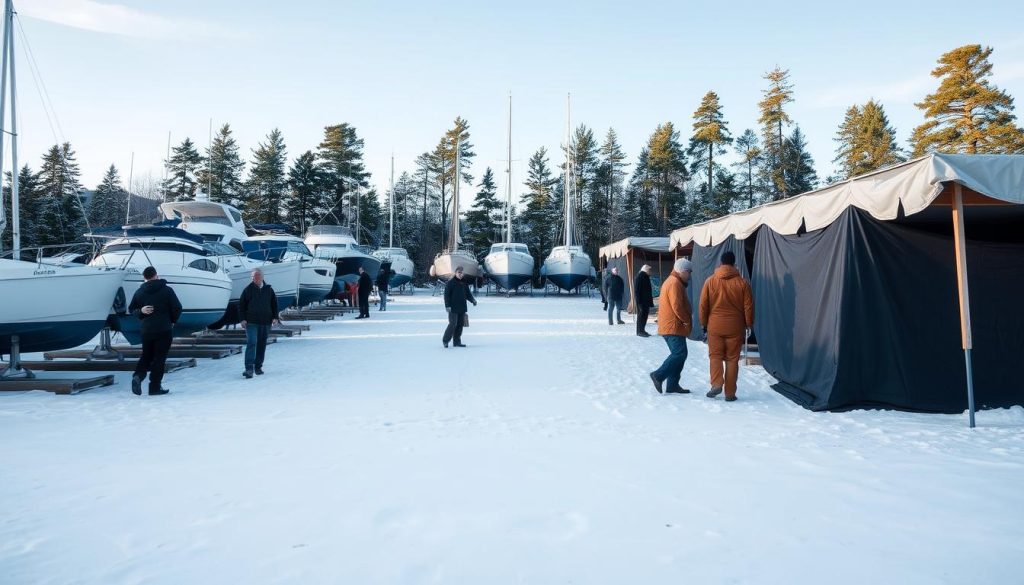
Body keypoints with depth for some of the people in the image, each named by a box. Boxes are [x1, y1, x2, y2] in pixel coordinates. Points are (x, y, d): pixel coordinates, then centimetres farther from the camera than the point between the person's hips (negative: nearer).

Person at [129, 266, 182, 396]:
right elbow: (177, 308, -7)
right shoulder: (167, 290, -7)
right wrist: (172, 321, 7)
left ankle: (138, 375, -6)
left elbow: (131, 309, 8)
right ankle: (155, 387, 1)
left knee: (146, 356, 18)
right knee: (159, 357, 2)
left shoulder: (139, 292, 5)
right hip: (164, 330, -3)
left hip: (146, 330, 4)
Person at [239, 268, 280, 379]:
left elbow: (274, 304, 14)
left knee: (262, 345, 8)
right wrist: (243, 319, -5)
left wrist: (275, 317, 3)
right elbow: (241, 305, 4)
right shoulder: (248, 289, 2)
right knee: (251, 343, -13)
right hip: (251, 322, -3)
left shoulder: (269, 290, 9)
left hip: (265, 323, 3)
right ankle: (249, 368, -16)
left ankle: (258, 367, 18)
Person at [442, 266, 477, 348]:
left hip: (462, 308, 7)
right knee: (453, 324, -11)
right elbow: (446, 295, -8)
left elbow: (468, 294, 19)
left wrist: (472, 300, -1)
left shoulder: (464, 283, 14)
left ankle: (457, 342, 15)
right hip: (453, 309, -7)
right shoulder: (450, 283, -5)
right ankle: (445, 340, 2)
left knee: (460, 324, 8)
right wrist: (447, 306, -16)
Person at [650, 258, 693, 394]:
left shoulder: (671, 281, 20)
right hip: (673, 326, -11)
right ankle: (658, 375, -10)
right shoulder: (675, 283, -14)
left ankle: (672, 386, 10)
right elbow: (677, 307, -21)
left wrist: (687, 317, 16)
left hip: (669, 325, 11)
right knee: (680, 353, -13)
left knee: (678, 353, 10)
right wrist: (687, 321, -10)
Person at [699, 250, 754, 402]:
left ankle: (716, 384, -7)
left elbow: (703, 306, 0)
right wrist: (749, 325, 12)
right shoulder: (742, 283, -3)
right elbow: (748, 307, -1)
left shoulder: (710, 281, -2)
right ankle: (730, 393, 9)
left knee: (715, 356, 12)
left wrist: (704, 324, 11)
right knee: (732, 359, 7)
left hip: (715, 326, 0)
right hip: (735, 327, 0)